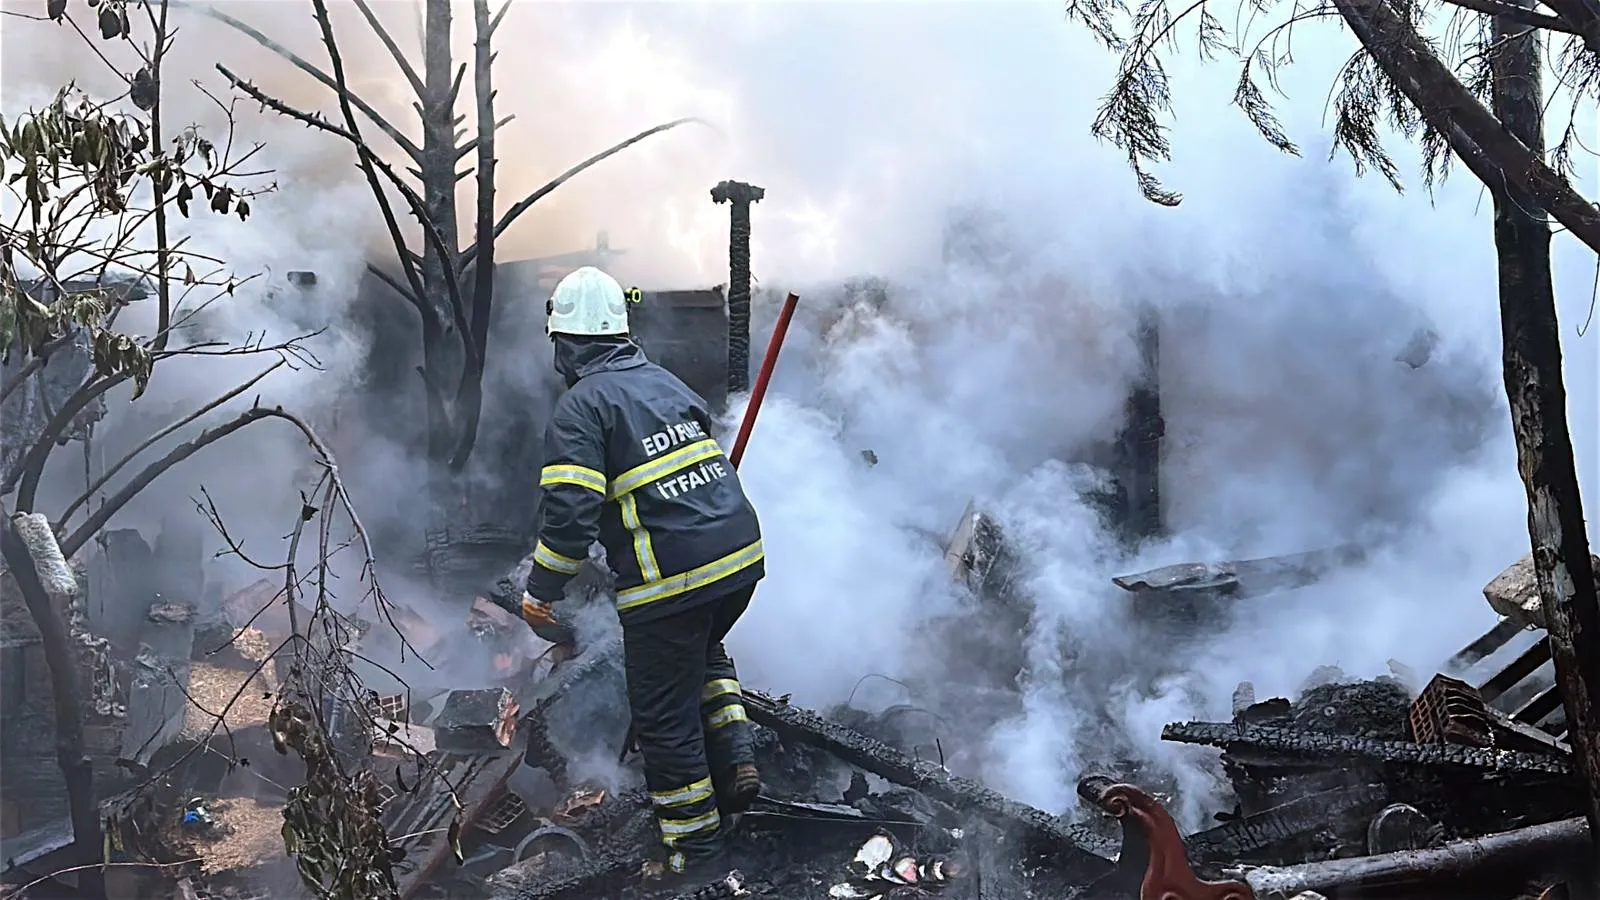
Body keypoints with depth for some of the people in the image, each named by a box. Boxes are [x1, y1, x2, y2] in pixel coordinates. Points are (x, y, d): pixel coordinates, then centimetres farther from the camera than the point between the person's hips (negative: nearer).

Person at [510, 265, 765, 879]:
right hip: (742, 557, 7)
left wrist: (541, 591, -6)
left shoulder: (581, 407, -8)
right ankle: (735, 755, 19)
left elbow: (570, 512, -17)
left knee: (665, 718, 9)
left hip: (670, 583, -7)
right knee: (703, 650, 36)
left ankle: (700, 856, 18)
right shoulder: (664, 380, 14)